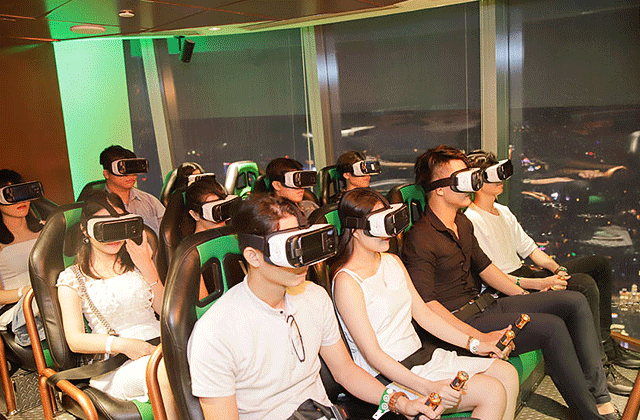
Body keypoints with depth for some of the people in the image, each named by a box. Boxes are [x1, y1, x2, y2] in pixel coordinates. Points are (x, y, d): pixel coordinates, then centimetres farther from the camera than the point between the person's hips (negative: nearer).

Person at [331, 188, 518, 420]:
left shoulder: (393, 261, 9)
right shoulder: (347, 281, -17)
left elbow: (424, 314, 13)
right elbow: (372, 355, -20)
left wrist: (475, 343, 5)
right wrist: (429, 388, -26)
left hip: (423, 356, 8)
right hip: (389, 375, -8)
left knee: (507, 373, -3)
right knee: (493, 393, -16)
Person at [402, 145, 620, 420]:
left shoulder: (463, 223, 12)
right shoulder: (420, 238, -18)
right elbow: (425, 304, -23)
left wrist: (527, 299, 17)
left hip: (486, 304, 10)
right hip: (461, 321, -9)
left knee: (574, 302, 0)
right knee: (552, 327, -24)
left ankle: (598, 395, -1)